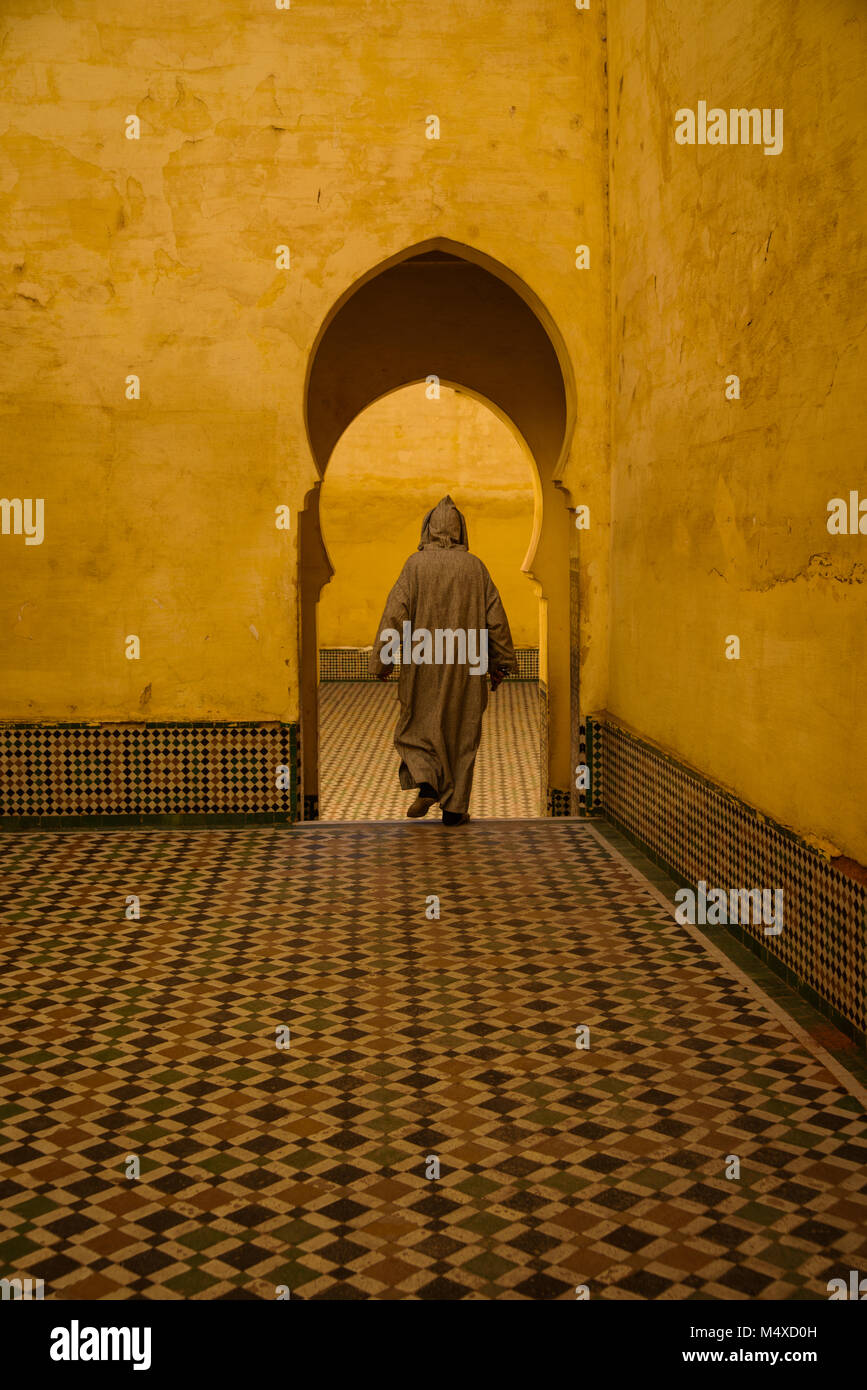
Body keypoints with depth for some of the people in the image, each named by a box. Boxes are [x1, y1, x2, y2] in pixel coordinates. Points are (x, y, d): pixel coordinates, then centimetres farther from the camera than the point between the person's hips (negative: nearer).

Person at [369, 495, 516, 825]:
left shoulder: (416, 564, -5)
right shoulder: (474, 566, 1)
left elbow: (395, 613, -10)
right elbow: (496, 616, 2)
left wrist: (382, 661, -6)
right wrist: (501, 663, 10)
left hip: (423, 665, -1)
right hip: (465, 670, 2)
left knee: (415, 729, 14)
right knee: (461, 735, 9)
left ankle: (425, 782, -9)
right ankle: (454, 807, 10)